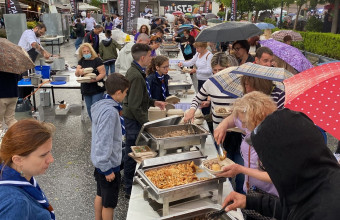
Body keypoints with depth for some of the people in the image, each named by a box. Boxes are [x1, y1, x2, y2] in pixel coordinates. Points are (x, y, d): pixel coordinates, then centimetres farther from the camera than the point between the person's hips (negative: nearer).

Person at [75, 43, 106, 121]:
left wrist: (94, 79, -27)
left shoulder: (97, 60, -8)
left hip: (97, 88, -6)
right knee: (89, 109, 14)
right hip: (86, 88, 6)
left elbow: (103, 73, -12)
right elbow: (76, 74, 4)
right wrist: (79, 72, -20)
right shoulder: (81, 61, 10)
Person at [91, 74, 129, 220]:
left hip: (100, 161, 9)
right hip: (108, 163, -9)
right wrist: (107, 169, -21)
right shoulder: (110, 112, -28)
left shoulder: (102, 105, 0)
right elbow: (104, 142, -28)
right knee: (109, 203, 9)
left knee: (100, 195, 25)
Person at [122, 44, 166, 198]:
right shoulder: (137, 76, -24)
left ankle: (130, 185, 35)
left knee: (131, 153, 19)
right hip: (134, 120, -10)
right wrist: (146, 123, -18)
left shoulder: (133, 71, 8)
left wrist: (153, 102, 15)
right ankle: (130, 189, 16)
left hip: (131, 117, 10)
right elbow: (135, 106, -25)